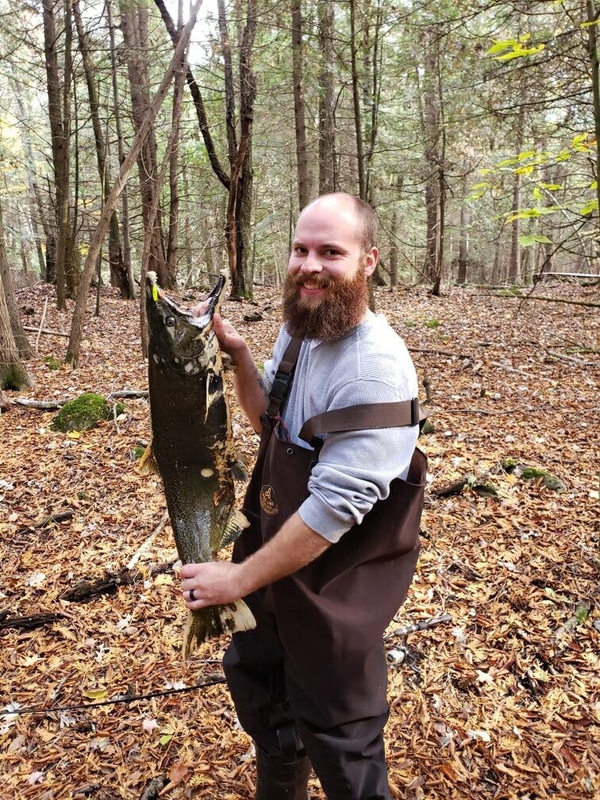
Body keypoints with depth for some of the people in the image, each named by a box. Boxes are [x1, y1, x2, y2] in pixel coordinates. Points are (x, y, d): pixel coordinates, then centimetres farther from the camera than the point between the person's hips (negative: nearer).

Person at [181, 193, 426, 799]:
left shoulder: (375, 369, -28)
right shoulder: (296, 329, -1)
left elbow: (335, 506, -29)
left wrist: (239, 580, -20)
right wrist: (238, 356, -7)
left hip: (336, 584, -9)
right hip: (274, 546, 9)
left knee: (336, 737, 12)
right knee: (252, 677, 28)